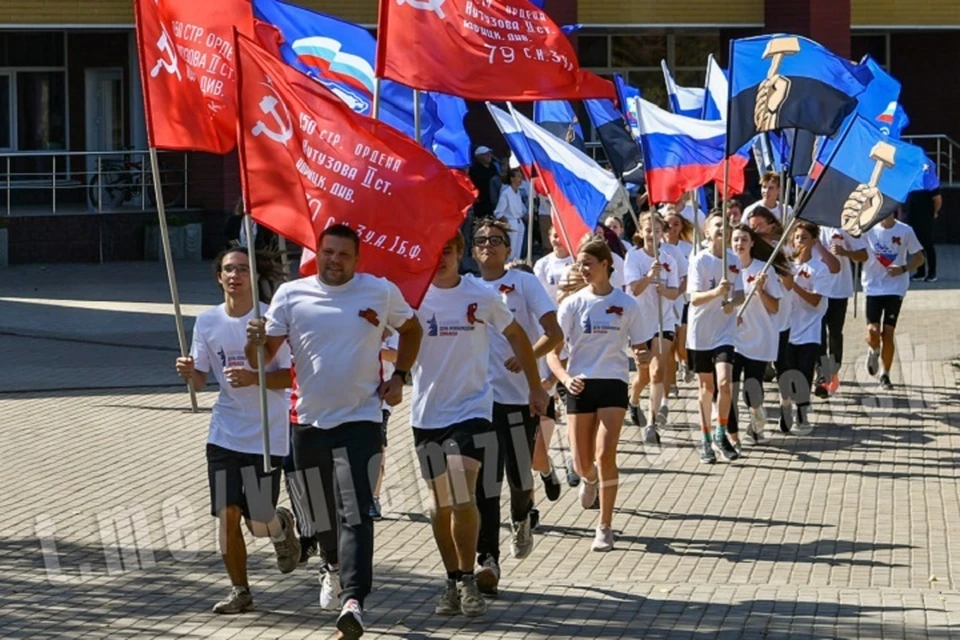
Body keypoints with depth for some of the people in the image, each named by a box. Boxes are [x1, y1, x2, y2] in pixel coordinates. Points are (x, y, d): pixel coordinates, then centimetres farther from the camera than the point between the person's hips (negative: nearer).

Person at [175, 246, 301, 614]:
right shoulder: (207, 322, 3)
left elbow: (291, 376, -7)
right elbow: (199, 380, 10)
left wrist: (253, 378, -23)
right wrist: (188, 373, -13)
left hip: (267, 436, -3)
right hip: (224, 435, 3)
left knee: (260, 523, -4)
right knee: (227, 515, -2)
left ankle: (282, 526, 33)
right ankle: (240, 591, 15)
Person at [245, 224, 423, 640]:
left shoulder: (381, 292, 2)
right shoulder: (291, 295, 2)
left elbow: (411, 330, 20)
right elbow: (263, 358, 0)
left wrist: (398, 377, 8)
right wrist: (255, 342, -23)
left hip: (361, 420, -3)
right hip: (309, 422, 3)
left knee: (355, 513, -16)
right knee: (321, 513, 14)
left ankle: (353, 599, -27)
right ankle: (335, 570, 43)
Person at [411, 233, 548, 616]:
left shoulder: (482, 296, -1)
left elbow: (515, 336, 12)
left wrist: (535, 386, 14)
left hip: (471, 409, -2)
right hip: (427, 414, 2)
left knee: (463, 499, -16)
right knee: (442, 504, 10)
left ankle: (468, 580, -5)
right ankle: (453, 581, 22)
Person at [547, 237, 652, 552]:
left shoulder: (625, 304, 1)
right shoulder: (572, 304, 2)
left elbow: (640, 346, 8)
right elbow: (553, 351, 0)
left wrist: (642, 356, -17)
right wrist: (565, 378, -18)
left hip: (613, 384, -1)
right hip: (580, 385, 2)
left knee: (605, 454, -16)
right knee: (582, 464, 3)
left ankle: (605, 528, -4)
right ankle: (590, 478, 44)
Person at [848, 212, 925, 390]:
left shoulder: (905, 231, -3)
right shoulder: (868, 229, -2)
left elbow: (919, 258, 4)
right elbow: (860, 256, 4)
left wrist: (903, 268, -14)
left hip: (896, 288, 0)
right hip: (873, 287, 0)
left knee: (888, 333, -1)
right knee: (873, 331, -11)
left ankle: (885, 375, 14)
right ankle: (874, 352, 25)